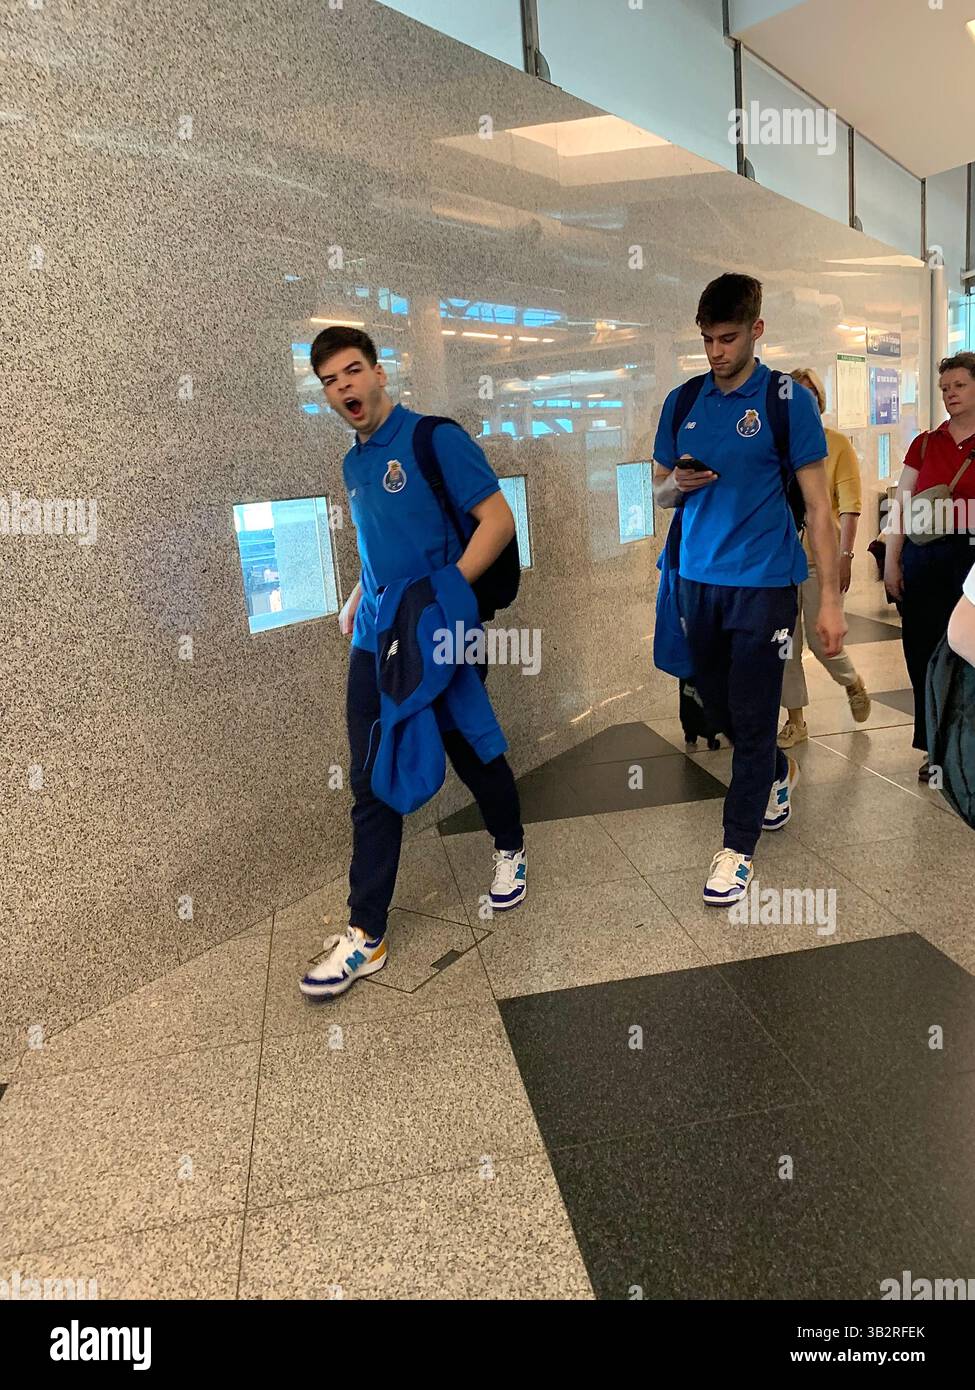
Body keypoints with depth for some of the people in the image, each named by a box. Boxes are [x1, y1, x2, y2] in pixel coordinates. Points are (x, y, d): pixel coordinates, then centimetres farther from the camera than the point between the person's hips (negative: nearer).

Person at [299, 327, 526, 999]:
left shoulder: (436, 439, -9)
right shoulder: (354, 464, 14)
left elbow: (499, 521, -15)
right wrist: (358, 600, 12)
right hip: (376, 642, 6)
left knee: (475, 757, 12)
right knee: (372, 784, 3)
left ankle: (511, 850, 41)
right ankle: (366, 934, 9)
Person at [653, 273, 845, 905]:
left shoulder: (788, 401, -5)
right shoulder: (682, 402, 8)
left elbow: (818, 504, -5)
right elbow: (660, 492, 16)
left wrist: (831, 598, -10)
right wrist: (677, 482, -9)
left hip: (763, 584, -5)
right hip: (697, 580, 5)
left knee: (752, 718, 0)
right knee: (718, 700, 16)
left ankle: (738, 847, 14)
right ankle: (779, 772, 46)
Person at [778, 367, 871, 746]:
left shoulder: (837, 444, 0)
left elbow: (850, 505, -4)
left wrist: (845, 556, -12)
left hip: (820, 556, -3)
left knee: (821, 638, 0)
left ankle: (852, 683, 33)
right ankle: (795, 720, 16)